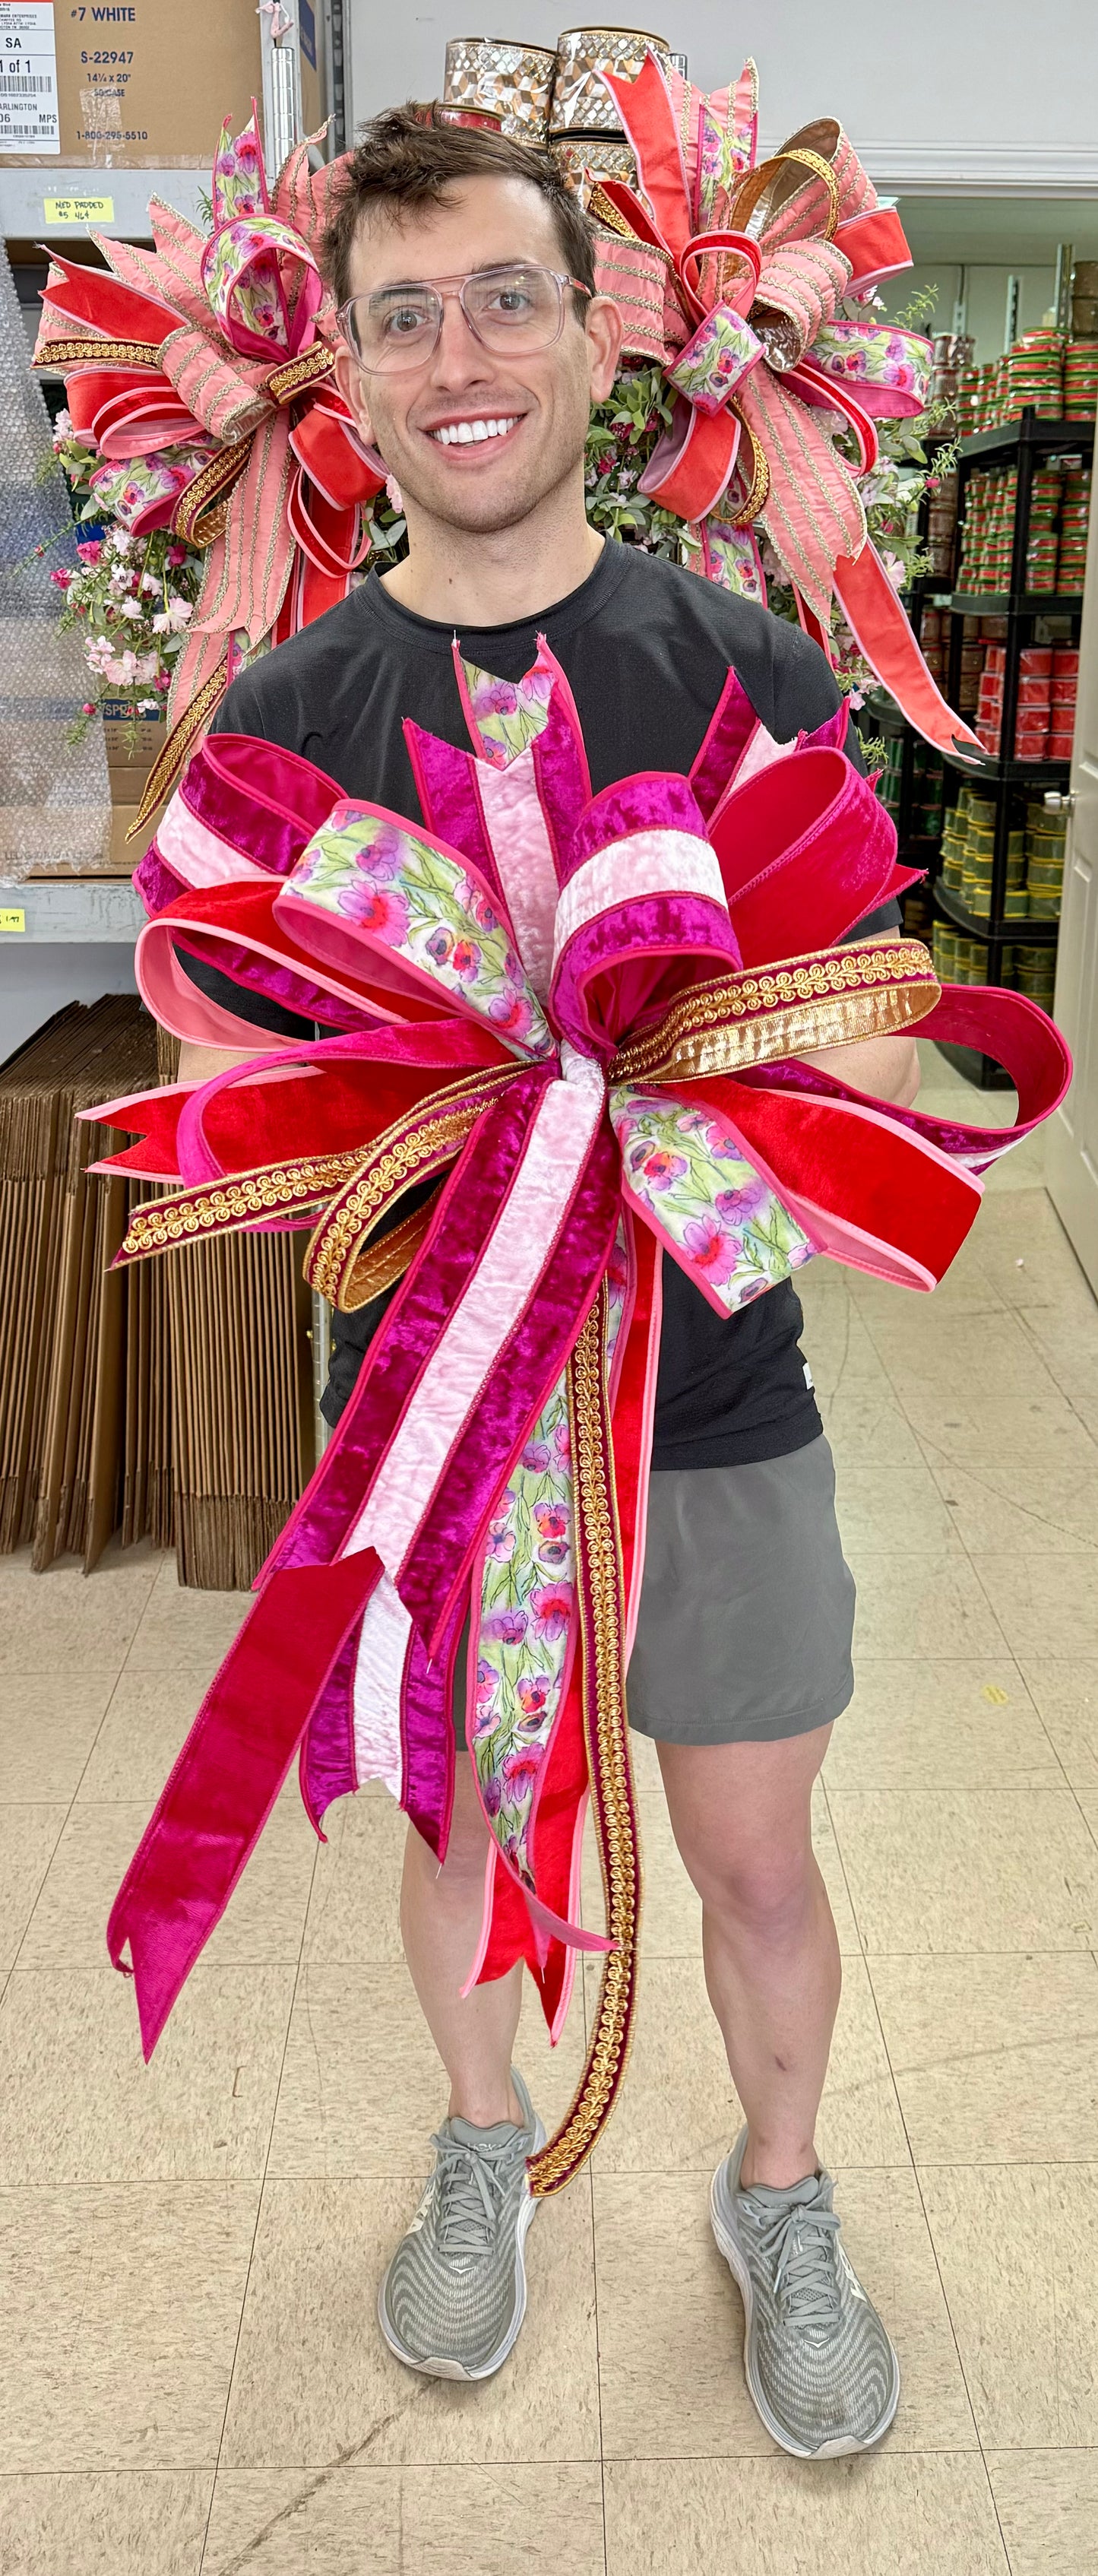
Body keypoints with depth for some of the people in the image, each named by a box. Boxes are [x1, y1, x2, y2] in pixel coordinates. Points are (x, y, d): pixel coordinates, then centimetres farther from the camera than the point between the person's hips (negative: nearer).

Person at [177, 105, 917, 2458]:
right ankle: (488, 2148, 49)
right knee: (459, 1820, 20)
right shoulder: (290, 714, -3)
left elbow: (869, 1048, -4)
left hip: (718, 1404, 0)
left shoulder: (746, 669, -6)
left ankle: (780, 2200, 43)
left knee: (758, 1860, 13)